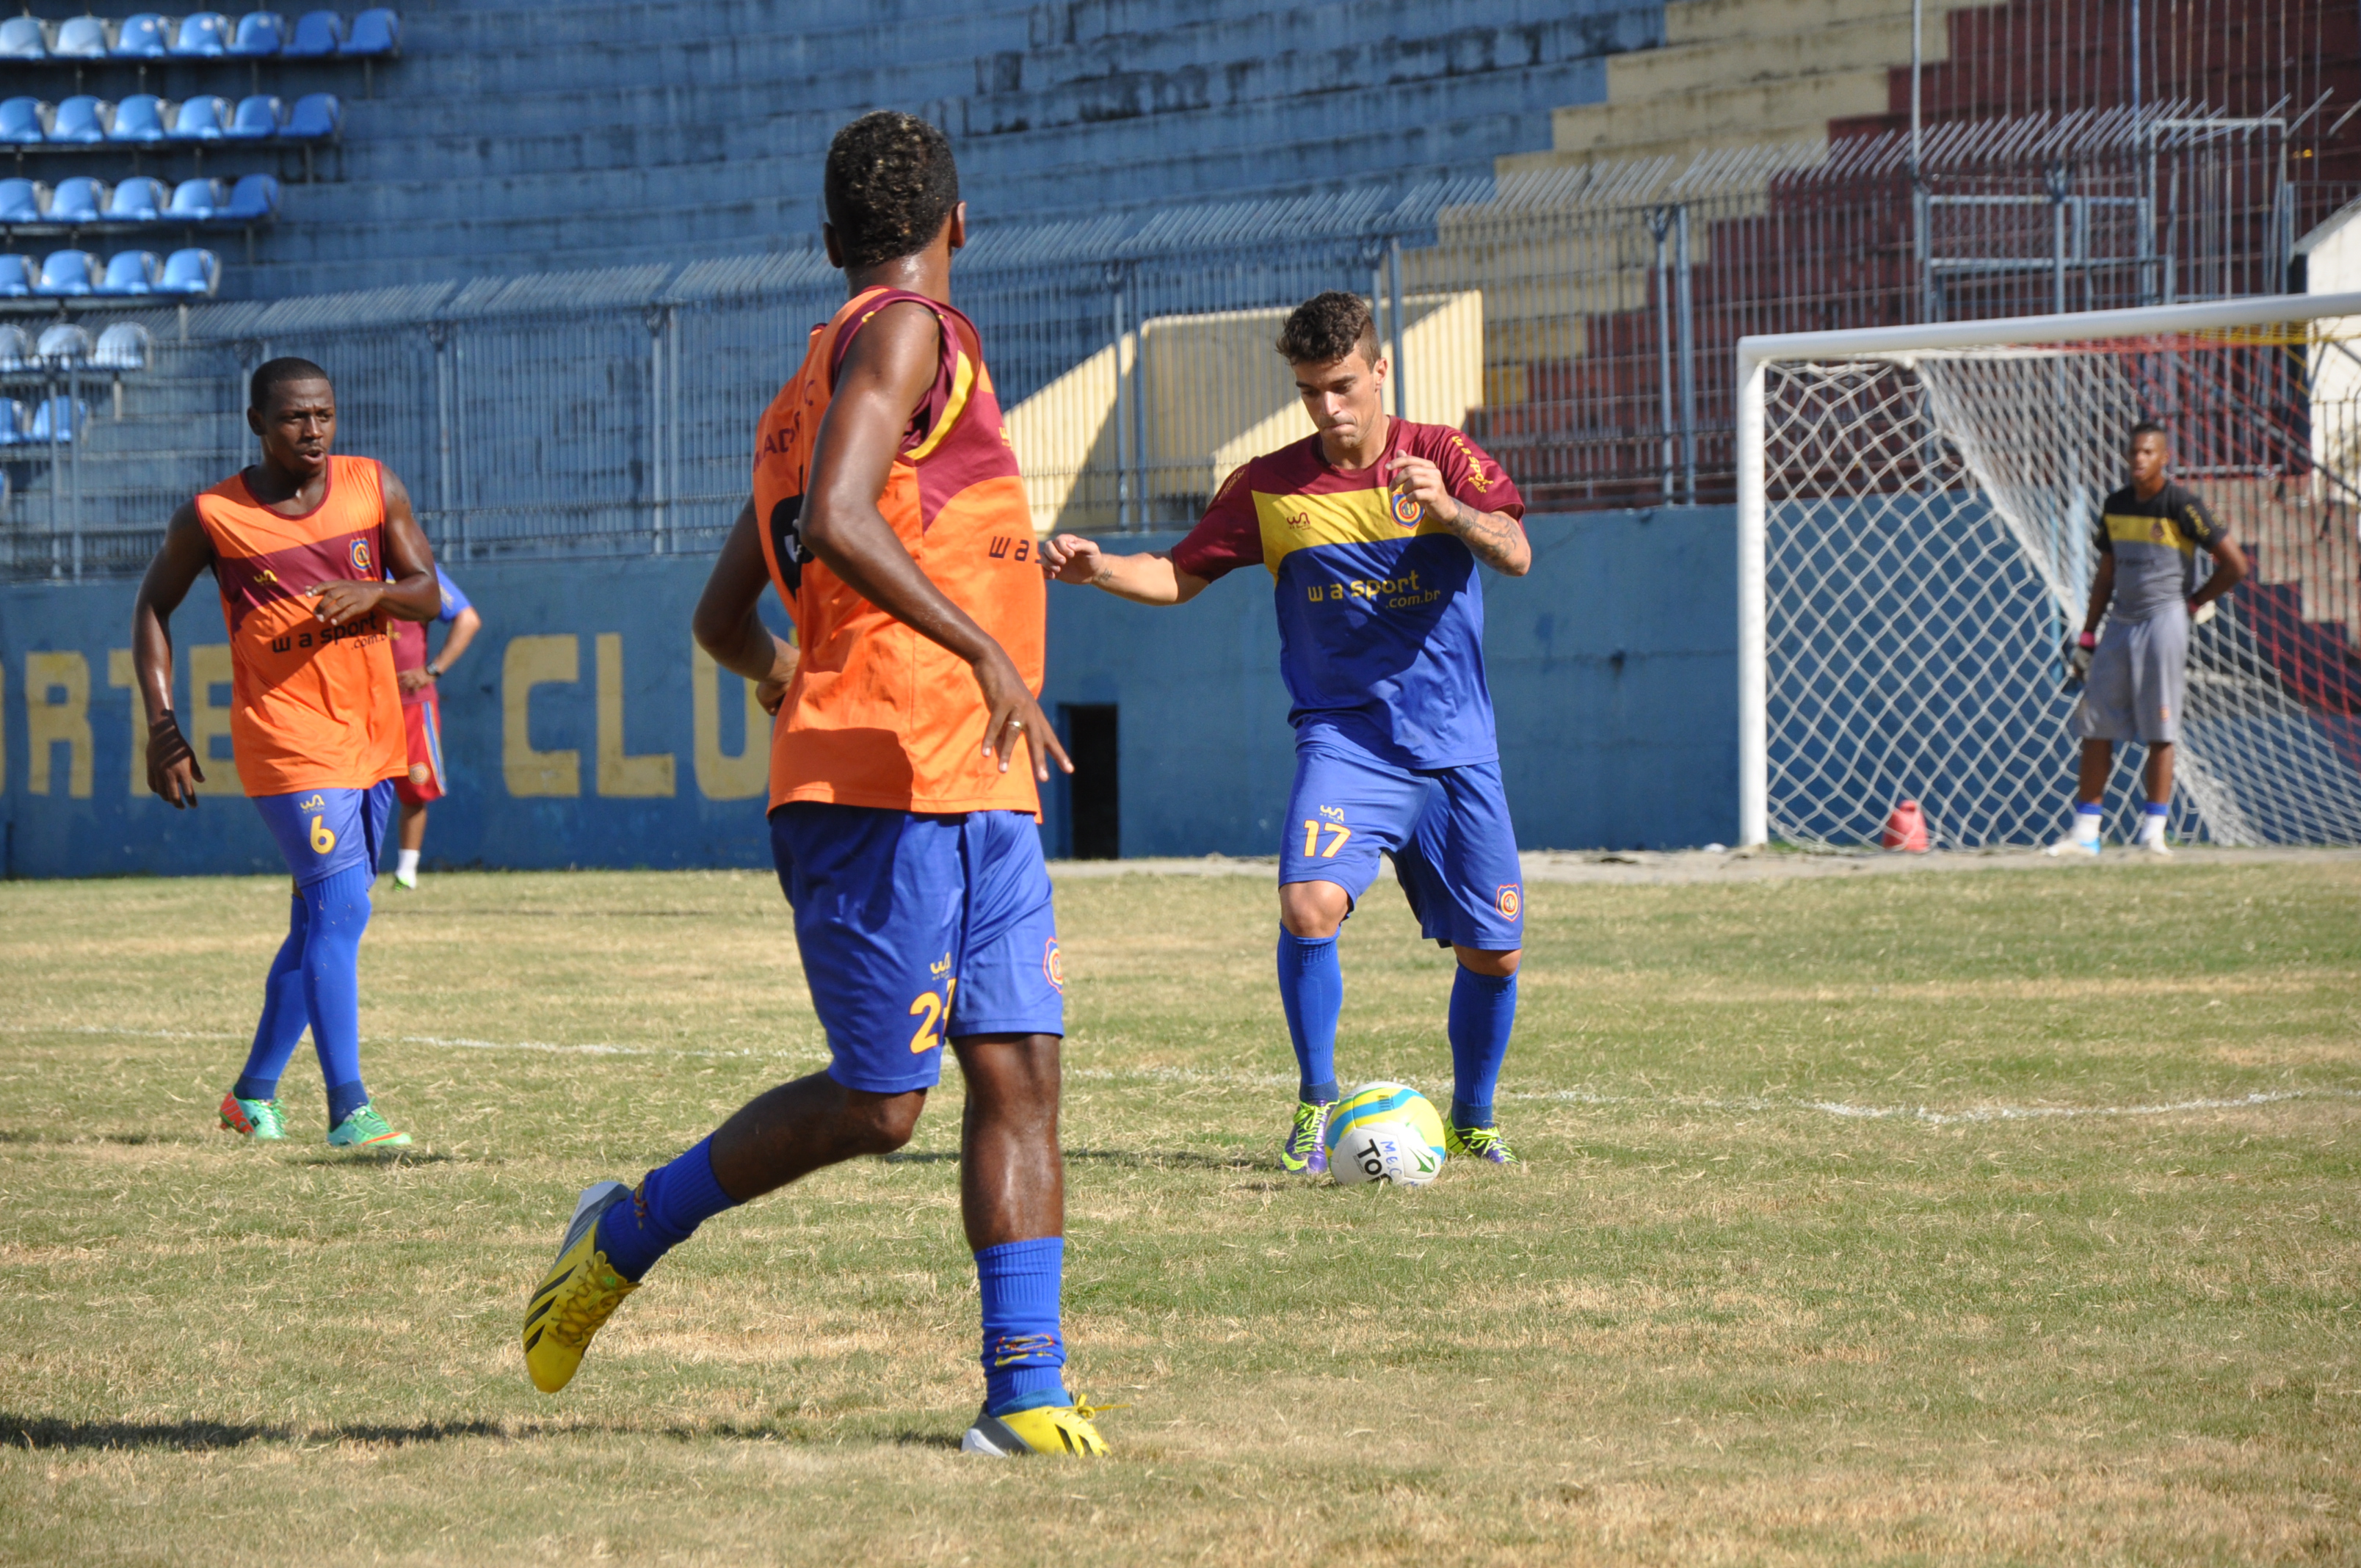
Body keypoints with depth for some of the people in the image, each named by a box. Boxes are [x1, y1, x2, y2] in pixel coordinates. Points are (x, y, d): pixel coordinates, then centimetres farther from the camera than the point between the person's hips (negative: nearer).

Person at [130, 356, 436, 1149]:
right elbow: (152, 607, 6)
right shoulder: (211, 517, -6)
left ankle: (255, 1091, 25)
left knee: (319, 920, 11)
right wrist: (161, 725, -1)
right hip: (287, 738, -5)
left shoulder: (374, 487, 2)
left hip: (372, 732, 5)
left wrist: (375, 593, -20)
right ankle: (348, 1108, -19)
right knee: (341, 908, -17)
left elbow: (426, 592, 4)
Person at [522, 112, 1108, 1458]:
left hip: (983, 794, 9)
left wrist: (781, 667, 49)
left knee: (1021, 1074, -1)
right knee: (877, 1103, -7)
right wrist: (984, 649, -25)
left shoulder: (820, 383, 22)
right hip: (884, 784, -9)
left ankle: (1025, 1390, -6)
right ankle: (630, 1233, 12)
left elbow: (723, 619, 28)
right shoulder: (903, 333, -6)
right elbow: (837, 522, -24)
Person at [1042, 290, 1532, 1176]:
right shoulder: (1269, 488, 2)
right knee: (1309, 904, -26)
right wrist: (1100, 569, -11)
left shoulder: (1444, 458, -1)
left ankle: (1472, 1122, 28)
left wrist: (1449, 510, -35)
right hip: (1344, 737, -1)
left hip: (1455, 749, 1)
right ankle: (1316, 1103, -9)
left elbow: (1516, 555, -15)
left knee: (1492, 952, 4)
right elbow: (1181, 575, 9)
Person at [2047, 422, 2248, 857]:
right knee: (2095, 726, 5)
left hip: (2163, 621, -6)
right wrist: (2087, 634, 16)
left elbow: (2234, 564, -9)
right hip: (2120, 623, 6)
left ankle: (2153, 831, 1)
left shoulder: (2181, 505, -10)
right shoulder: (2116, 506, 10)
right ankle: (2085, 832, 9)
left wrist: (2195, 604, 0)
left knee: (2160, 730, -4)